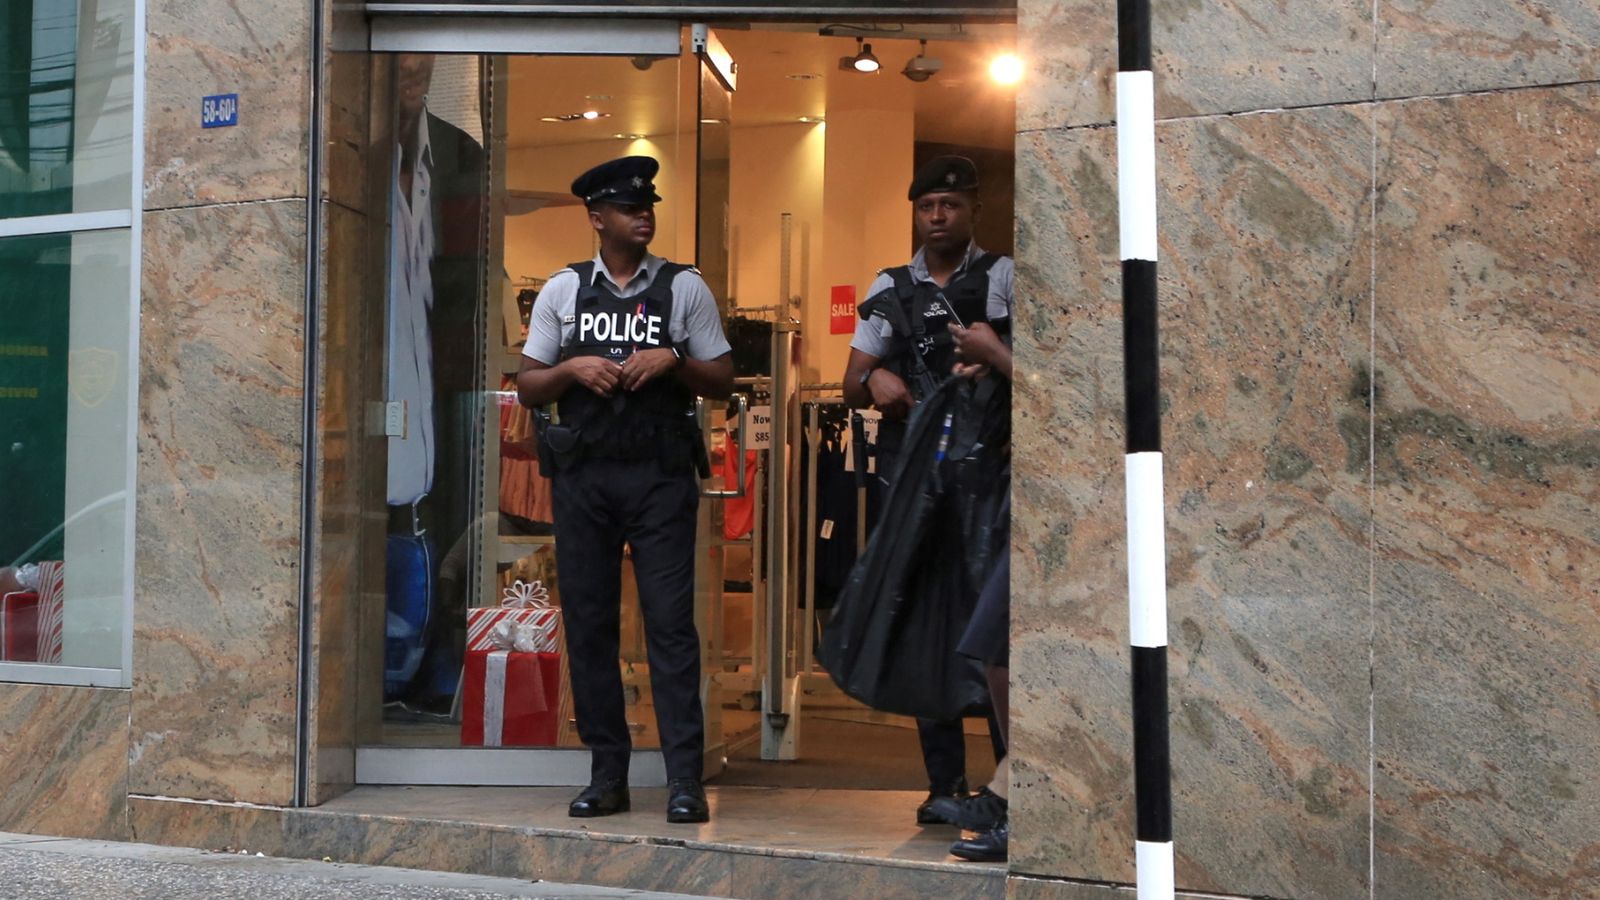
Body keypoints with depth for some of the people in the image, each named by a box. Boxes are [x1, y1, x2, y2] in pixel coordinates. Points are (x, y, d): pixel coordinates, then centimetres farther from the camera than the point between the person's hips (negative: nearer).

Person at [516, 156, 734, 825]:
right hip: (583, 475, 2)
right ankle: (607, 775, 14)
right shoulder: (563, 290, 11)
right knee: (587, 624, 4)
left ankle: (685, 780, -5)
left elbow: (723, 381, 8)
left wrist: (671, 361, -9)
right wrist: (574, 369, -7)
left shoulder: (685, 288, 7)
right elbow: (527, 387, 12)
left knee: (670, 621, -7)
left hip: (660, 475, -2)